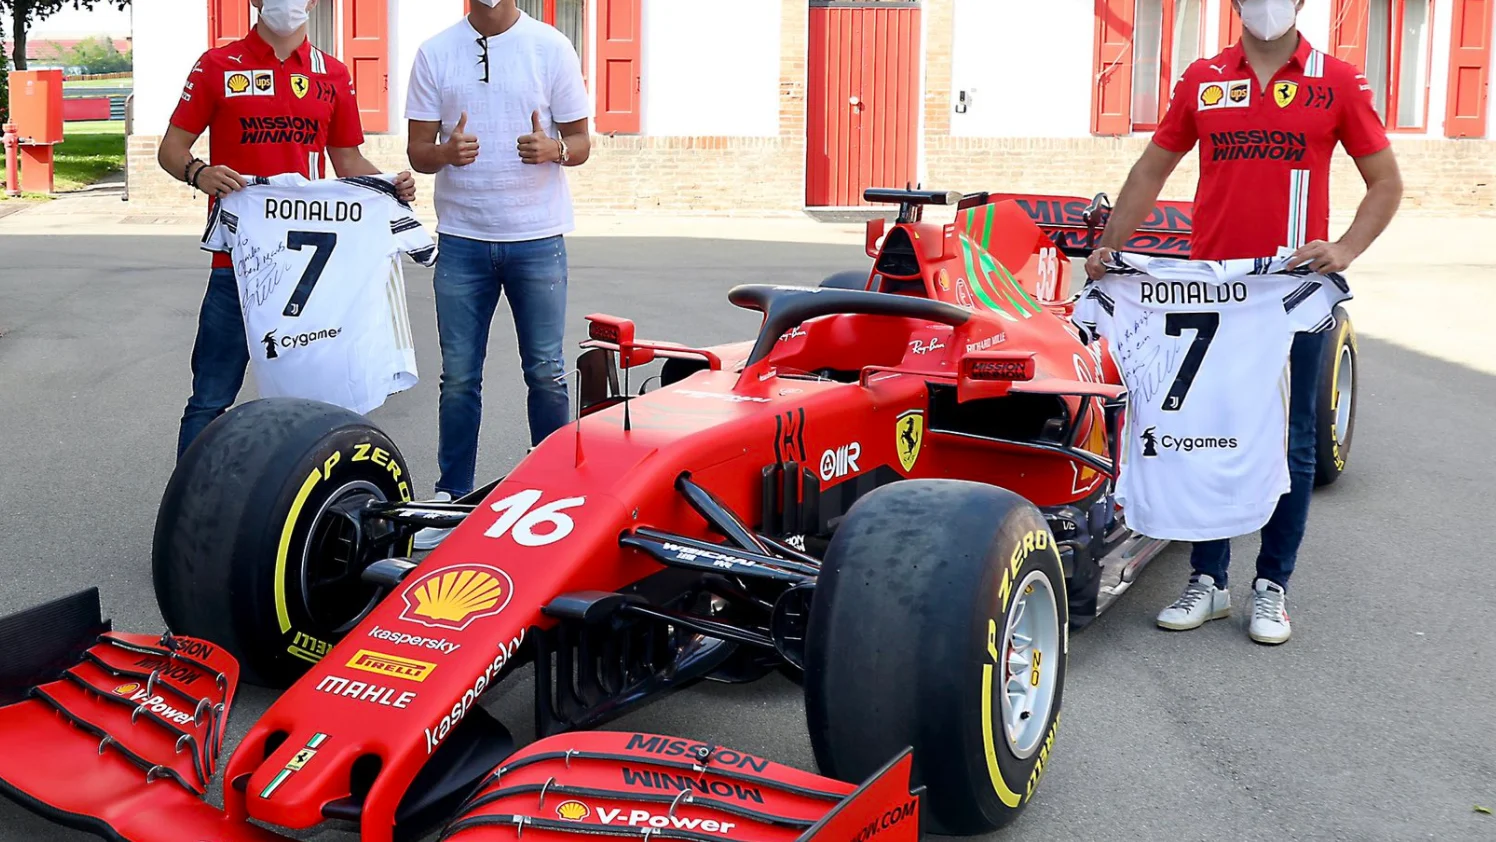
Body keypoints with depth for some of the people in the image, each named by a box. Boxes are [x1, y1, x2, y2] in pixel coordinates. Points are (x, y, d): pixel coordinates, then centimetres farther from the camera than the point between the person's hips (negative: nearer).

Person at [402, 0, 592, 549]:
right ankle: (451, 498, 15)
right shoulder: (435, 53, 4)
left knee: (546, 372, 2)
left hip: (537, 240, -1)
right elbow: (418, 152, 4)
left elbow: (580, 144, 3)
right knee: (458, 377, 5)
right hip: (461, 240, 1)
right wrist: (446, 152, -19)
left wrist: (553, 149, -19)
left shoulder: (551, 48, 1)